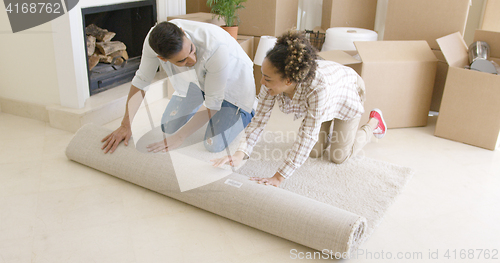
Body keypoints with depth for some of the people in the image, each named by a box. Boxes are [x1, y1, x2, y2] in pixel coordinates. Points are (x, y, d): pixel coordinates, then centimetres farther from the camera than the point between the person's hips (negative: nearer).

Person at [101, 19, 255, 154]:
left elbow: (213, 103, -30)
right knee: (168, 128, 5)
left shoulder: (216, 47, -42)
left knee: (214, 145, -15)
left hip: (231, 81, -5)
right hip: (198, 79, 5)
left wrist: (179, 137, -24)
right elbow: (141, 81, -12)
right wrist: (126, 125, -11)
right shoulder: (153, 40, -29)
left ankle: (245, 113, 13)